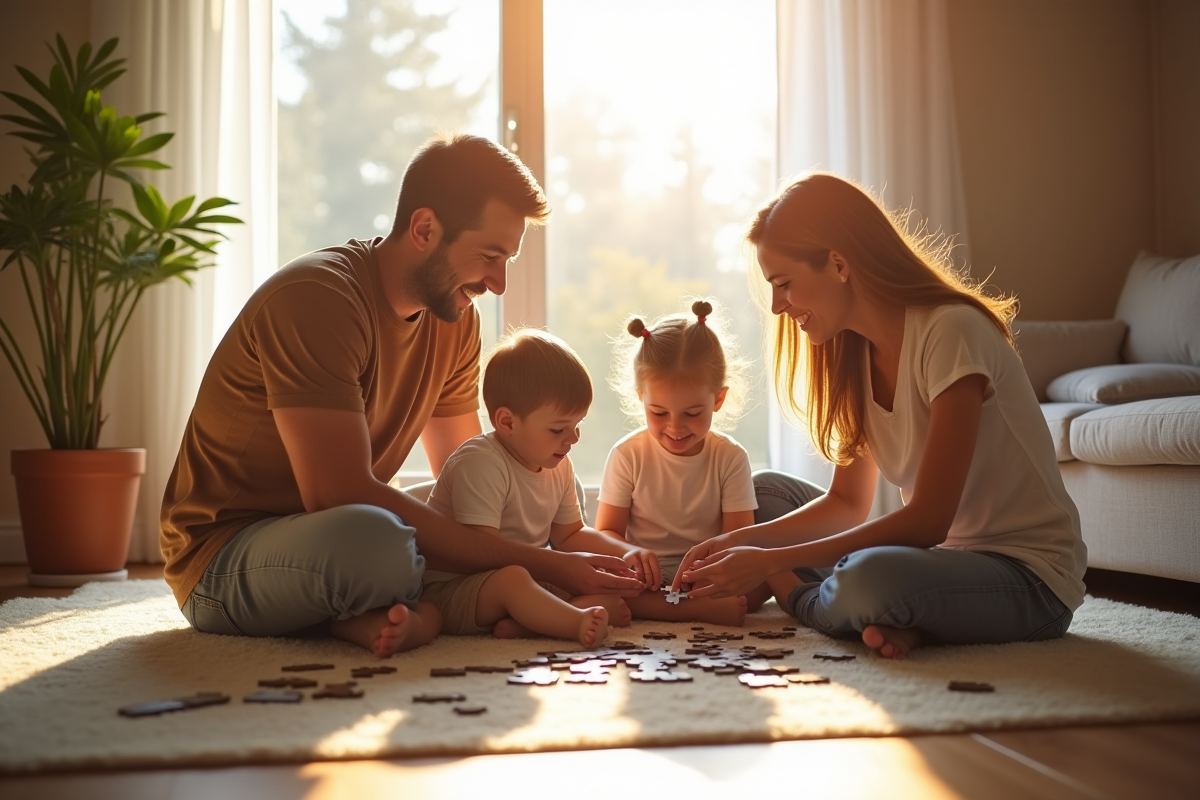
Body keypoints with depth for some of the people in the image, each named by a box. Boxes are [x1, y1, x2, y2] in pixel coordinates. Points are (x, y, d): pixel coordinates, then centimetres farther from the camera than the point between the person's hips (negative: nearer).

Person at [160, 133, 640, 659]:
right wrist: (538, 563, -29)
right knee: (372, 539, -41)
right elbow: (342, 496, -30)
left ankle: (386, 613, -14)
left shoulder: (455, 320, 3)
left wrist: (561, 556, -11)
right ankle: (418, 611, -10)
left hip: (344, 535, 9)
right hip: (225, 556, -8)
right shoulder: (315, 299, -23)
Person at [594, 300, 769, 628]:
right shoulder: (627, 455, 1)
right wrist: (629, 553, -26)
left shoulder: (731, 458, 1)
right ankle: (704, 610, -37)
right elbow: (606, 531, -1)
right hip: (645, 580, -1)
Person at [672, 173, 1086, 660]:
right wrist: (743, 540, -8)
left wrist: (770, 562, -25)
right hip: (944, 553, 8)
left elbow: (928, 522, -25)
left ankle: (803, 603, -3)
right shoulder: (856, 353, 4)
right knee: (766, 491, 7)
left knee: (869, 578, -37)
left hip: (1030, 576, -8)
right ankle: (885, 619, -12)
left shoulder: (952, 333, -22)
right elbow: (848, 503, 7)